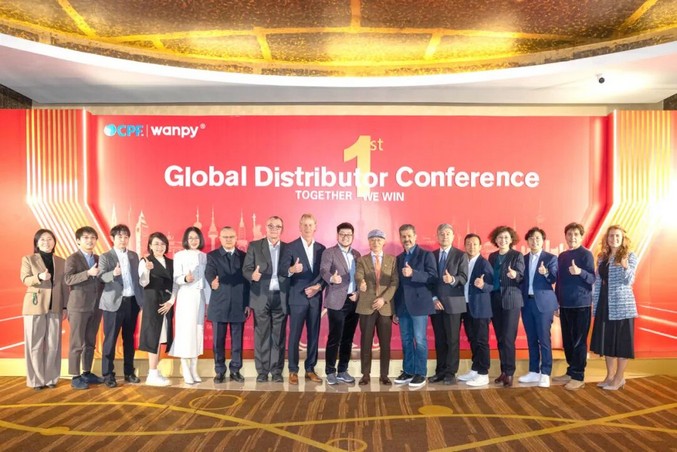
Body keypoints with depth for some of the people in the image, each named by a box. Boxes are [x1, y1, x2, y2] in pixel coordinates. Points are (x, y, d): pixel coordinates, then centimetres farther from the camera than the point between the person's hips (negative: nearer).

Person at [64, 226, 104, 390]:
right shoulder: (72, 258, -3)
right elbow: (68, 279, -17)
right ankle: (75, 377, 5)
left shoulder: (99, 259, 14)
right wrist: (88, 273, -27)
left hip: (96, 306, 6)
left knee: (90, 342, 12)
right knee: (77, 343, -1)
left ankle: (87, 373, 21)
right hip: (78, 306, -5)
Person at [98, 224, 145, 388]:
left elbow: (137, 277, 12)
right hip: (114, 302, -4)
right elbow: (101, 277, -16)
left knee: (129, 338, 11)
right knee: (110, 339, 1)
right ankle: (108, 374, 10)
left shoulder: (134, 255, 11)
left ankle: (129, 372, 20)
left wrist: (142, 298, 5)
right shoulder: (105, 257, -2)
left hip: (132, 301, 4)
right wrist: (113, 274, -36)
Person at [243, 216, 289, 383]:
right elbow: (246, 269, -2)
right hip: (261, 297, -1)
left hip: (281, 297, 1)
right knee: (262, 335, 4)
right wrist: (252, 275, -23)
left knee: (279, 336, 5)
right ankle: (262, 371, 13)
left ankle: (277, 371, 13)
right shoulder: (254, 246, 4)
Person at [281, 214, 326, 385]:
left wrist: (319, 286, -9)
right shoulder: (291, 247, -2)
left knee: (313, 335, 8)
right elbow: (282, 270, -12)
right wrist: (292, 270, -33)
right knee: (295, 335, 1)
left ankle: (310, 369, 18)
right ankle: (293, 371, 12)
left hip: (315, 298, 4)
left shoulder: (321, 248, 9)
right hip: (297, 297, -3)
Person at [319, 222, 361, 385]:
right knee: (334, 338, -3)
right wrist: (332, 278, -38)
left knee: (348, 339, 9)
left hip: (354, 301, 5)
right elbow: (324, 271, -17)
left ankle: (342, 371, 19)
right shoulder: (329, 252, -2)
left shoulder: (356, 254, 14)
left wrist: (358, 293, -1)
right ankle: (330, 372, 8)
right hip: (337, 301, -5)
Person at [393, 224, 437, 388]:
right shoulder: (399, 258, 14)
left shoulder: (426, 255, -3)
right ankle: (408, 371, 18)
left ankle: (420, 374, 6)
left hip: (419, 304, -5)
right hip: (403, 306, 5)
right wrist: (396, 309, 12)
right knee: (406, 340, 9)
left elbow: (433, 278, -12)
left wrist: (413, 273, -26)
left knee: (419, 340, -2)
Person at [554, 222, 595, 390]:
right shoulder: (562, 256, 12)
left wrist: (580, 272, -33)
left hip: (581, 304, -6)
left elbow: (592, 279, -13)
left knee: (579, 341, -1)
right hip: (565, 304, 6)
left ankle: (579, 376, 6)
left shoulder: (586, 254, -7)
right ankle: (571, 372, 23)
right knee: (567, 340, 12)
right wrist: (556, 302, 14)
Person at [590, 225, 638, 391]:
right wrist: (595, 304, 8)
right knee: (606, 339, 10)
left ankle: (619, 377, 11)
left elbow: (629, 281, -13)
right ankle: (610, 375, 21)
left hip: (622, 304, -5)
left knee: (621, 340, 1)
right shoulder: (602, 258, 11)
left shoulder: (630, 256, -4)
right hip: (604, 304, 5)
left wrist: (625, 266, -32)